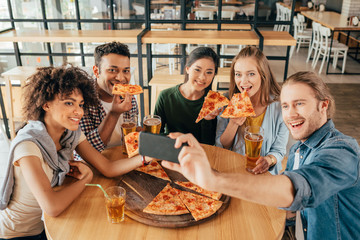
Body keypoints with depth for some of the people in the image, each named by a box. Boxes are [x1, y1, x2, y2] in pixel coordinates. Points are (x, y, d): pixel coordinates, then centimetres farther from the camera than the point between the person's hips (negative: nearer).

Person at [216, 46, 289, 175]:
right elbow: (220, 147, 0)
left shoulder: (279, 106, -9)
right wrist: (233, 124, -17)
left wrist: (268, 160, -23)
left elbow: (279, 150, 0)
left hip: (263, 173, 0)